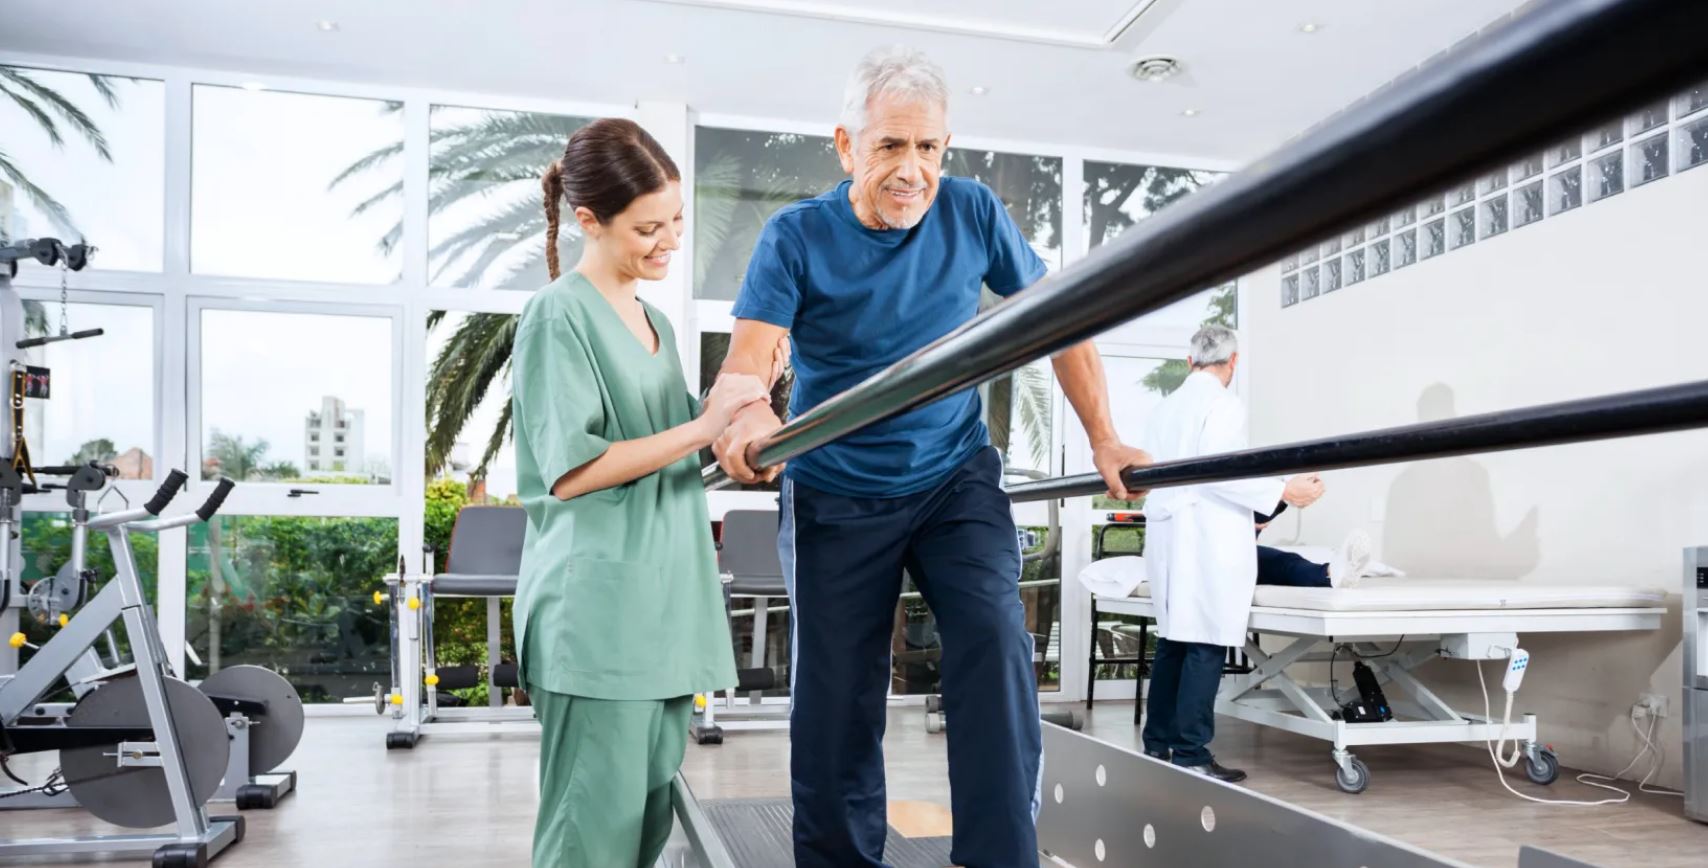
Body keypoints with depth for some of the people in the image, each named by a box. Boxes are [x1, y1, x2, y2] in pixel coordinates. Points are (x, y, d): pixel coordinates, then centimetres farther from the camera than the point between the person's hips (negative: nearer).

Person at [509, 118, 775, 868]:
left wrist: (732, 406, 6)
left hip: (664, 606, 8)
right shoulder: (560, 314, -7)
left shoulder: (655, 323, 17)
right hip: (597, 612, -8)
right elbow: (569, 471, -15)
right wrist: (702, 427, -17)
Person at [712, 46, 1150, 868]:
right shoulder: (797, 236, -12)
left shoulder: (973, 212, -6)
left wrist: (1104, 441, -3)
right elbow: (744, 359, -23)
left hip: (956, 480, 1)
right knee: (835, 705, 6)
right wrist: (747, 414, -47)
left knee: (996, 640, -21)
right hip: (837, 498, -1)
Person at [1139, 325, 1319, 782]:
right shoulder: (1223, 404, -7)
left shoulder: (1165, 407, 15)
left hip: (1167, 537, 8)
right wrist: (1283, 491, -12)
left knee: (1173, 641, 12)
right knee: (1205, 646, -5)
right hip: (1206, 541, -8)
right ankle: (1191, 756, -4)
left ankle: (1158, 744, 16)